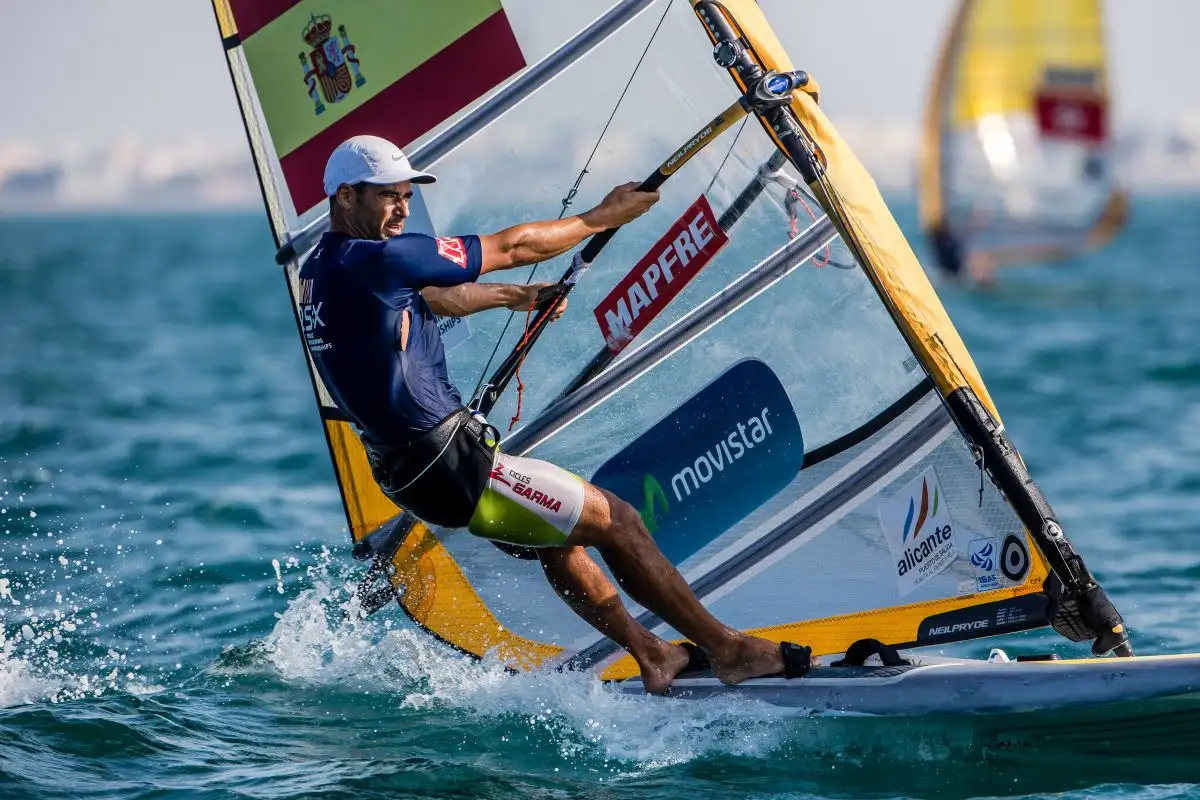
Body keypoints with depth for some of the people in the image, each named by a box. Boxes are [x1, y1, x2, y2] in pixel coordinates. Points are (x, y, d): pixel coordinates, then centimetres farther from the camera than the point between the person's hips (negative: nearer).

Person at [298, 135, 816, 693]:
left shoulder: (320, 271, 9)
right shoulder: (380, 259, -20)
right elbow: (512, 248, -12)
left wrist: (513, 296, 36)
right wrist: (602, 216, 1)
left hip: (403, 471, 10)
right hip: (454, 465, -10)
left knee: (559, 536, 26)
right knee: (615, 520, 0)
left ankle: (650, 656, 33)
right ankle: (727, 648, 9)